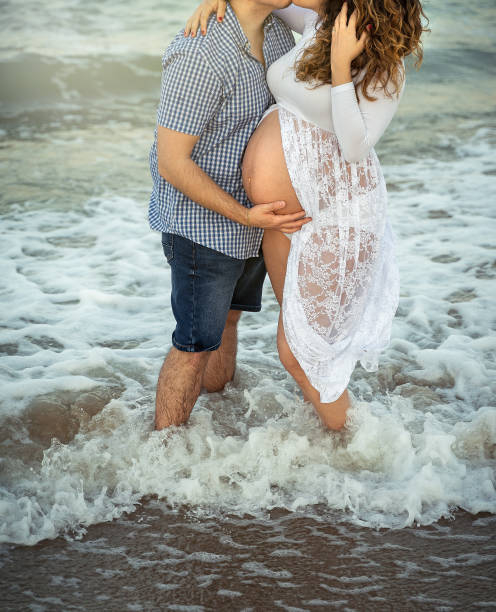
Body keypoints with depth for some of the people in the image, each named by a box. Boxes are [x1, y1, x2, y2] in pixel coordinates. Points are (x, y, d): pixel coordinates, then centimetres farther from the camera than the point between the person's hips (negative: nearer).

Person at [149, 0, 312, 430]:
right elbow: (172, 163, -26)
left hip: (253, 210, 8)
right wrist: (245, 215, -27)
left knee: (227, 317, 26)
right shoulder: (199, 53, -30)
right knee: (196, 344, 4)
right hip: (201, 223, -8)